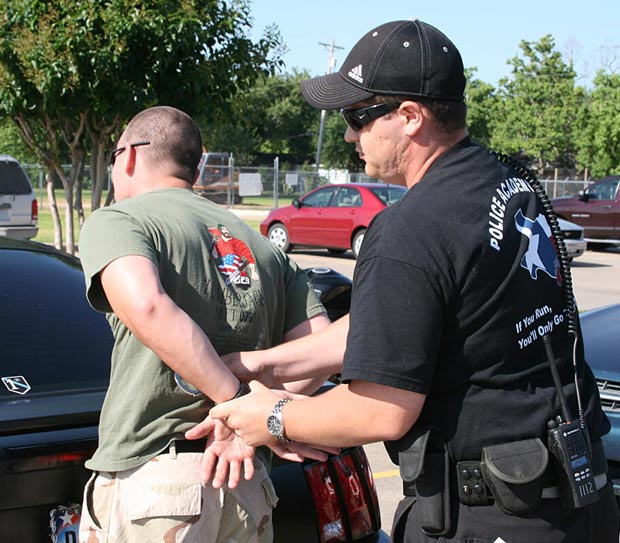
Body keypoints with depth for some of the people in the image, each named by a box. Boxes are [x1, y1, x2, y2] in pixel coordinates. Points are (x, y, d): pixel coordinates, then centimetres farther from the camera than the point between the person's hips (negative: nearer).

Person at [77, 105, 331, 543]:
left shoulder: (115, 220, 0)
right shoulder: (262, 246, 17)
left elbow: (147, 309, -22)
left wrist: (239, 404, -17)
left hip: (148, 484, -5)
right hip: (246, 488, 6)